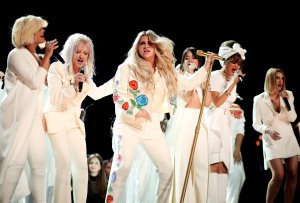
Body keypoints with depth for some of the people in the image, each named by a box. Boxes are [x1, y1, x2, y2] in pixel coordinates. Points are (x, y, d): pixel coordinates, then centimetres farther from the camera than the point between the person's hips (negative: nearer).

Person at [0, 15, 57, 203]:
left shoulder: (38, 58, 16)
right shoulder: (16, 55, -6)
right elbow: (35, 82, -15)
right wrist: (47, 57, -9)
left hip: (35, 117, 7)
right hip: (18, 116, -7)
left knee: (39, 164, 1)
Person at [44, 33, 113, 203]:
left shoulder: (85, 74, 10)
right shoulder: (57, 68, -10)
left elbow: (96, 93, 25)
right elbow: (54, 98, -16)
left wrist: (116, 81, 20)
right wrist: (73, 85, -24)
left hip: (75, 122, 7)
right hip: (57, 119, -7)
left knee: (82, 166, 3)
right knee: (65, 165, -18)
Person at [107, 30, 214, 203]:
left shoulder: (166, 72, 14)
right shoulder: (127, 68, 1)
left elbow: (189, 83, 23)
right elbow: (118, 96, -7)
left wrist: (207, 66, 18)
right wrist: (135, 112, -22)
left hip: (153, 127, 5)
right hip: (128, 124, -5)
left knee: (167, 169, 2)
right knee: (123, 167, -19)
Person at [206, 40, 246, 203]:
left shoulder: (233, 80, 17)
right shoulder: (214, 76, -5)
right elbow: (216, 102, -15)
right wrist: (232, 84, -14)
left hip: (225, 125, 7)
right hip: (213, 124, -7)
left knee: (223, 168, 1)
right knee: (213, 165, -15)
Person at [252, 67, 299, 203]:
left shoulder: (287, 95, 2)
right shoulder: (259, 99, -8)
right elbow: (256, 124, -5)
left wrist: (287, 101, -18)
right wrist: (268, 131, -23)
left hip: (289, 138, 4)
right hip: (272, 141, -4)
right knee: (279, 176, -18)